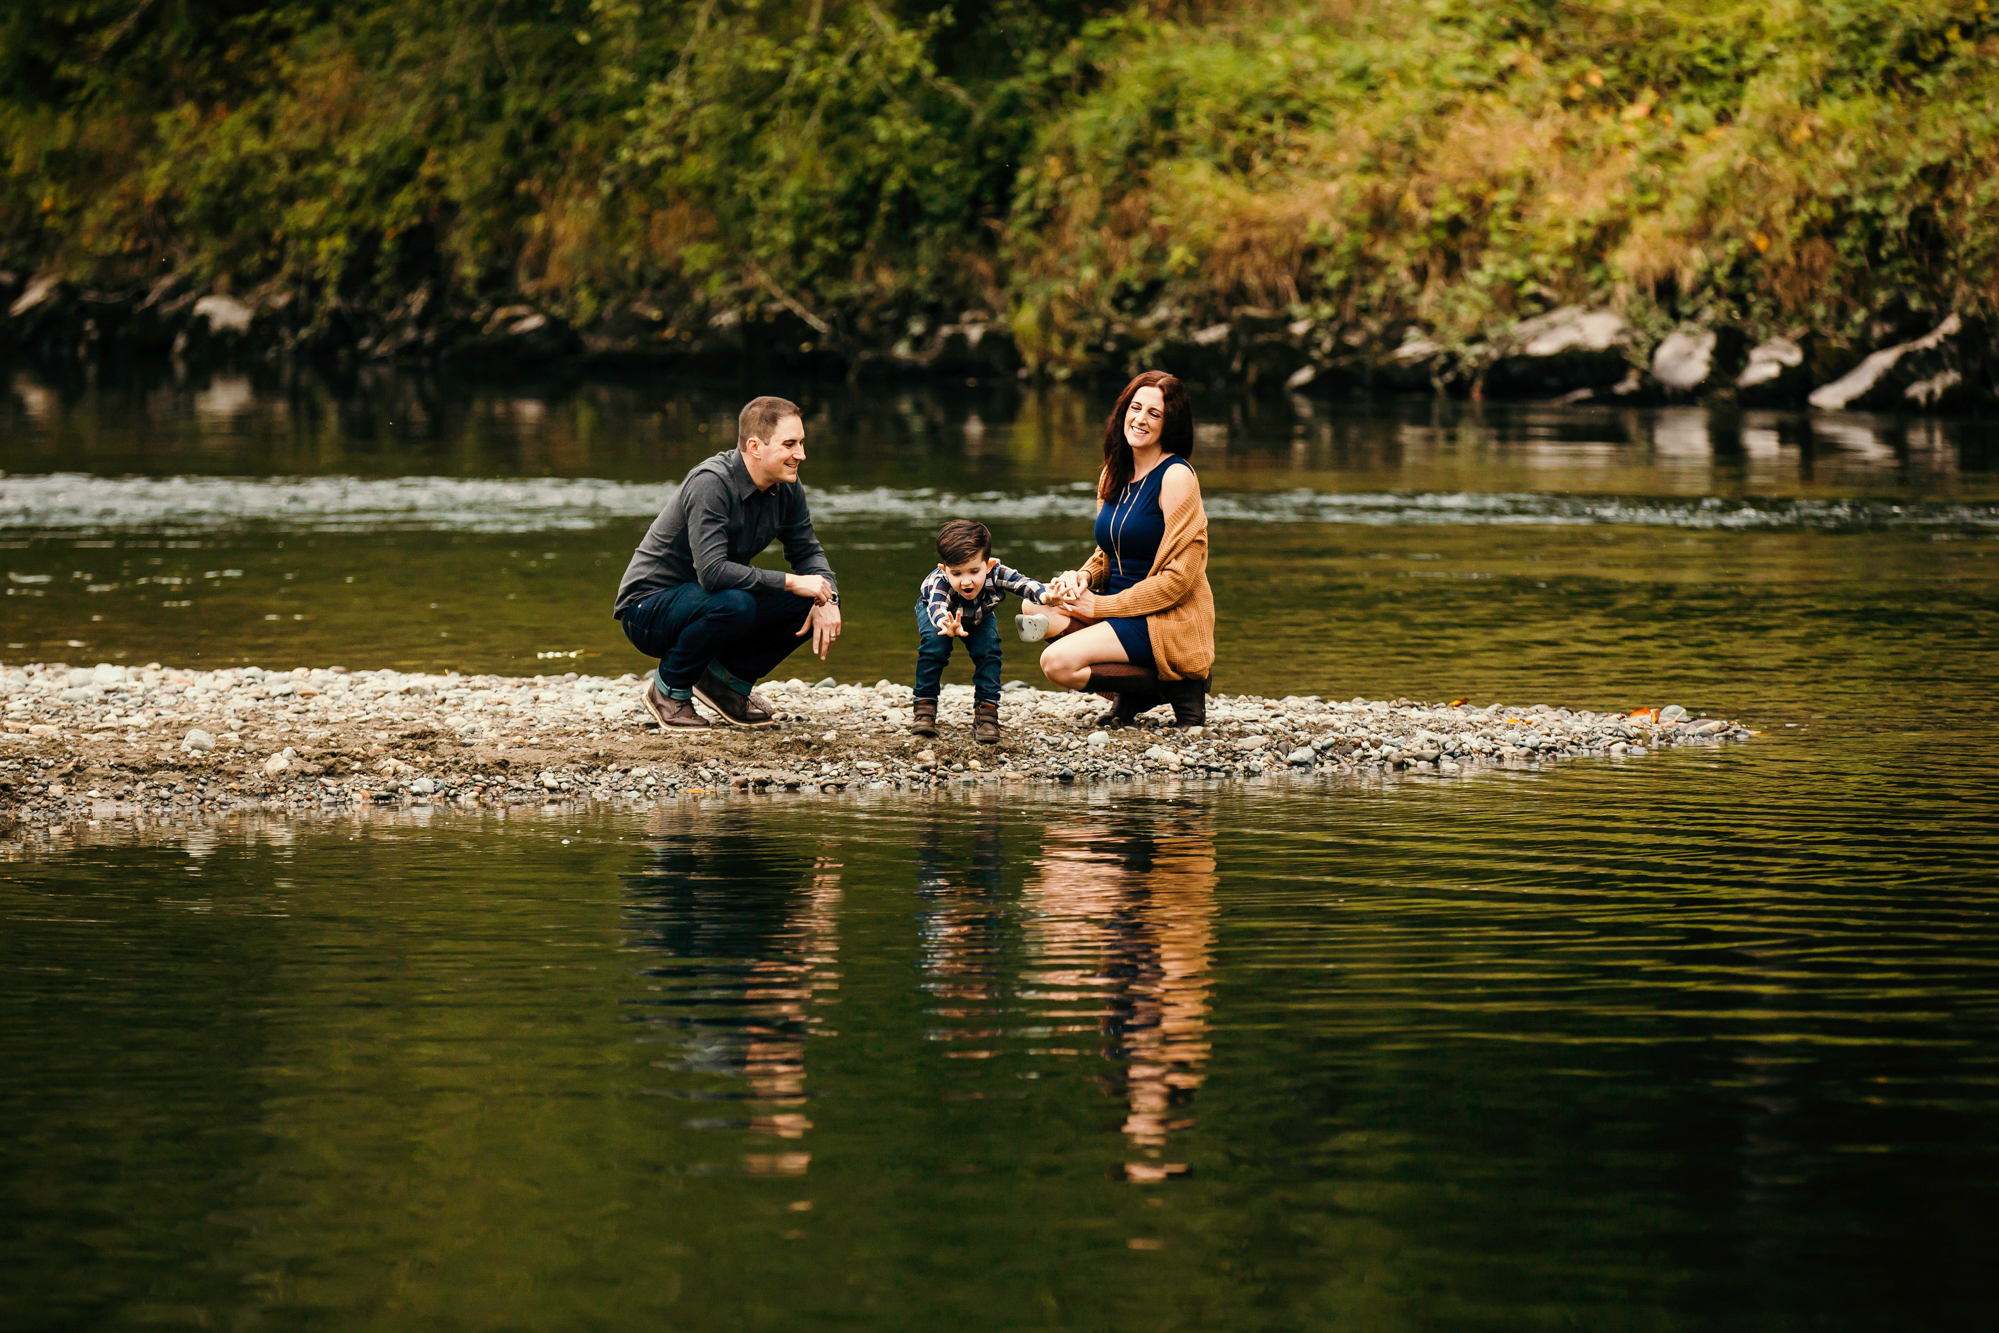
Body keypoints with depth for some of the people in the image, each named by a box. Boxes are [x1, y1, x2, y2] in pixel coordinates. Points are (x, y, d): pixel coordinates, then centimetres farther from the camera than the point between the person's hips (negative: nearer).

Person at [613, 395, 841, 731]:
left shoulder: (786, 488, -3)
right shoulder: (711, 483, -27)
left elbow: (808, 552, 9)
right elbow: (713, 572, -36)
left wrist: (826, 598, -13)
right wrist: (791, 583, -31)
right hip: (649, 610, -8)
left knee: (809, 604, -9)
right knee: (734, 604, -37)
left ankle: (727, 679, 8)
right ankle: (670, 691, -11)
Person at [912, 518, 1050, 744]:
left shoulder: (995, 573, -41)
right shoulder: (940, 581, -48)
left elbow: (1024, 584, -51)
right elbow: (937, 607, -65)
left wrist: (1045, 594, -74)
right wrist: (948, 626, -88)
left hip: (979, 617, 2)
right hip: (935, 609, -2)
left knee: (988, 649, -19)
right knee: (933, 643, -27)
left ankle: (986, 714, -11)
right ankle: (925, 707, -15)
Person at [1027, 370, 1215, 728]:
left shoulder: (1176, 476, -14)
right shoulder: (1113, 476, 10)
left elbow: (1178, 576, -18)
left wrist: (1100, 606, -15)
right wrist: (1082, 576, -3)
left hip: (1168, 624, -9)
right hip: (1120, 611, 9)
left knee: (1057, 662, -23)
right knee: (1034, 610, -6)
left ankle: (1172, 687, -7)